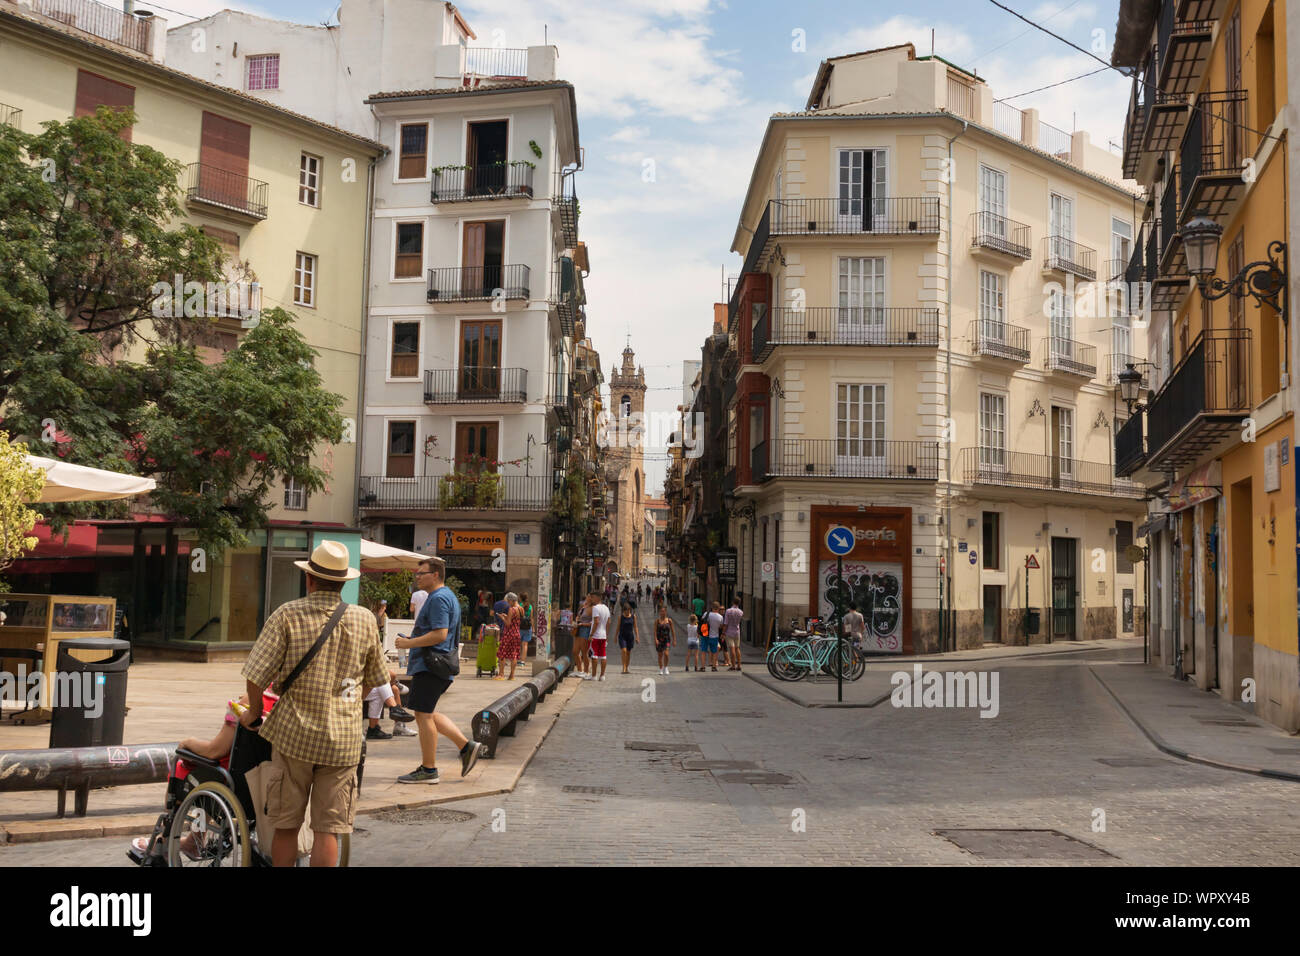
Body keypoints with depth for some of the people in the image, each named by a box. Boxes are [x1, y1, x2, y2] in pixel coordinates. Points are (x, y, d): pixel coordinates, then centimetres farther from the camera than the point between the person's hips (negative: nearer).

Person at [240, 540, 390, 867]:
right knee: (328, 829, 6)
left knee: (286, 826, 12)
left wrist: (254, 712, 8)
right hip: (342, 738, 1)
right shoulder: (364, 620, 1)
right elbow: (373, 679, 12)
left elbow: (256, 675, -10)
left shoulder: (287, 615, -8)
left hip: (293, 733, -1)